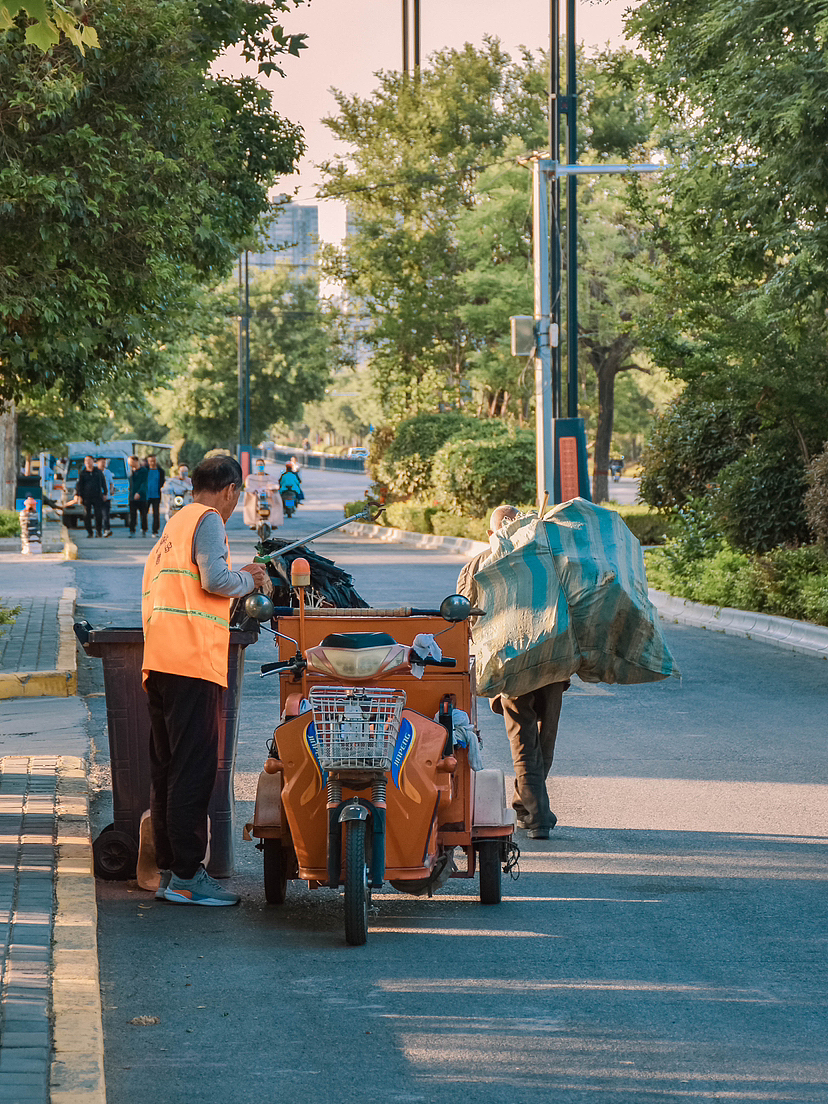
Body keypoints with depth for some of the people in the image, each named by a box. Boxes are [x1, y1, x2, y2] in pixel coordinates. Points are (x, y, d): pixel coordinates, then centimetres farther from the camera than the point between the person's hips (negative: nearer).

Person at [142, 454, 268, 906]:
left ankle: (168, 867, 18)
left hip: (159, 661, 9)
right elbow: (215, 579, -15)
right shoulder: (208, 520, -3)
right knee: (194, 770, -9)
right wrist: (249, 579, 3)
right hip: (193, 660, -9)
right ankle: (186, 875, -10)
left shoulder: (174, 523, 24)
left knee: (166, 768, 13)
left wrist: (236, 579, 29)